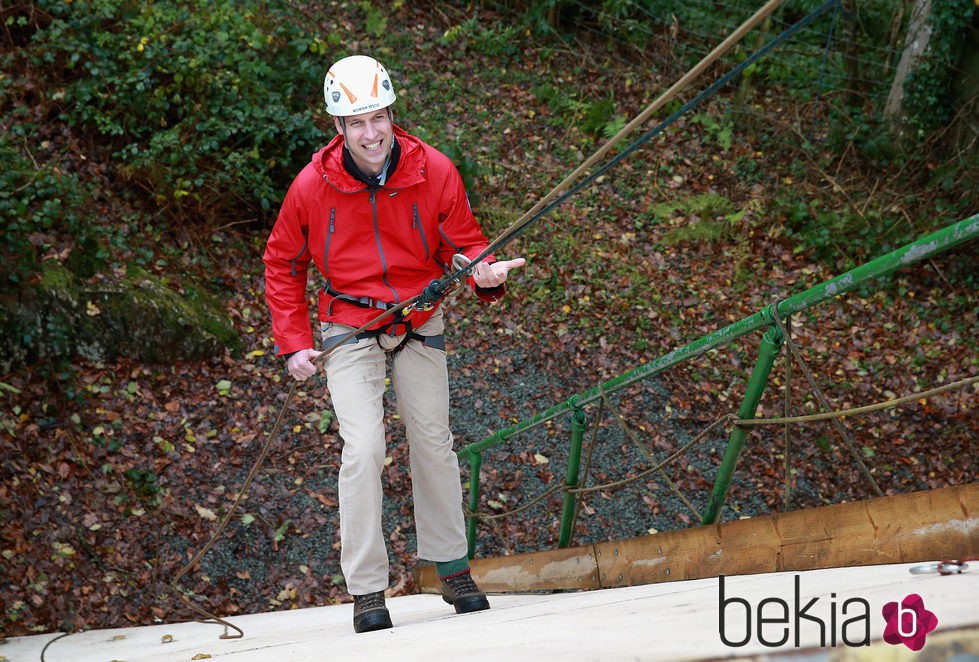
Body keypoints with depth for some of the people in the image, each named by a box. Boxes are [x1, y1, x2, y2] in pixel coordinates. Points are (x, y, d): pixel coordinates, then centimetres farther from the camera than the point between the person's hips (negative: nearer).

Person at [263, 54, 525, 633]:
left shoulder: (434, 171, -14)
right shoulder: (313, 186, -14)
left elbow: (464, 241, -4)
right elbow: (282, 265, 1)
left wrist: (483, 272, -28)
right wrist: (294, 343, -3)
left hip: (419, 322, 2)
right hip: (350, 328, -2)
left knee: (434, 444, 10)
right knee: (363, 449, -14)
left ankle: (452, 568, 27)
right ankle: (367, 591, -1)